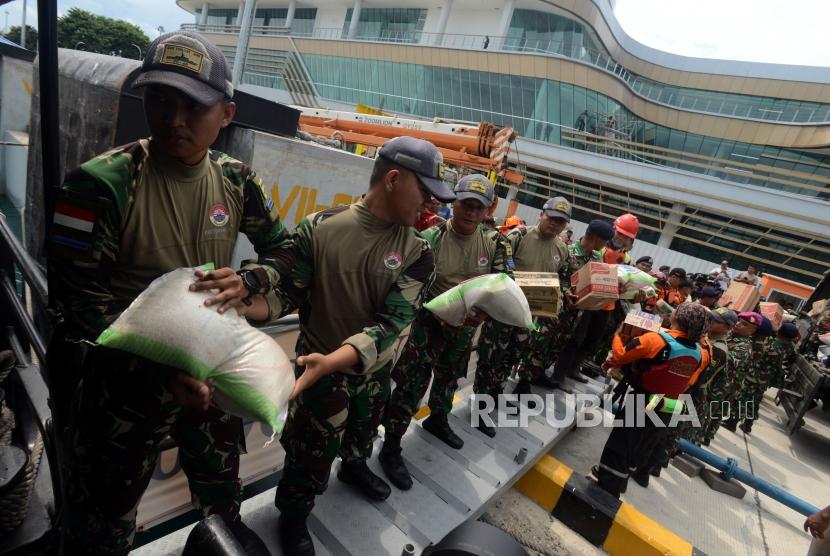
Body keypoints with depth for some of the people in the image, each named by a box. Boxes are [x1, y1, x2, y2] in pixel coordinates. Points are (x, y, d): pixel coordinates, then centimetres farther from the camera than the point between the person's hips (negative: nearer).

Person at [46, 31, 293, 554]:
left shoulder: (238, 181, -6)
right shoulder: (102, 183, -19)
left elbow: (283, 247, 4)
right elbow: (76, 299, -17)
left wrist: (248, 281, -18)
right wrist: (160, 369, -26)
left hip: (215, 369, 5)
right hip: (128, 379, -4)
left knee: (222, 486, 29)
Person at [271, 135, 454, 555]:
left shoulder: (416, 252, -13)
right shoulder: (318, 228, -17)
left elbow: (391, 322, -21)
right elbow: (288, 290, -10)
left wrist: (334, 360, -36)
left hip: (375, 370, 4)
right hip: (321, 369, -3)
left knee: (363, 433, 29)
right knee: (312, 453, 10)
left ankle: (354, 468, 64)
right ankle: (293, 516, 42)